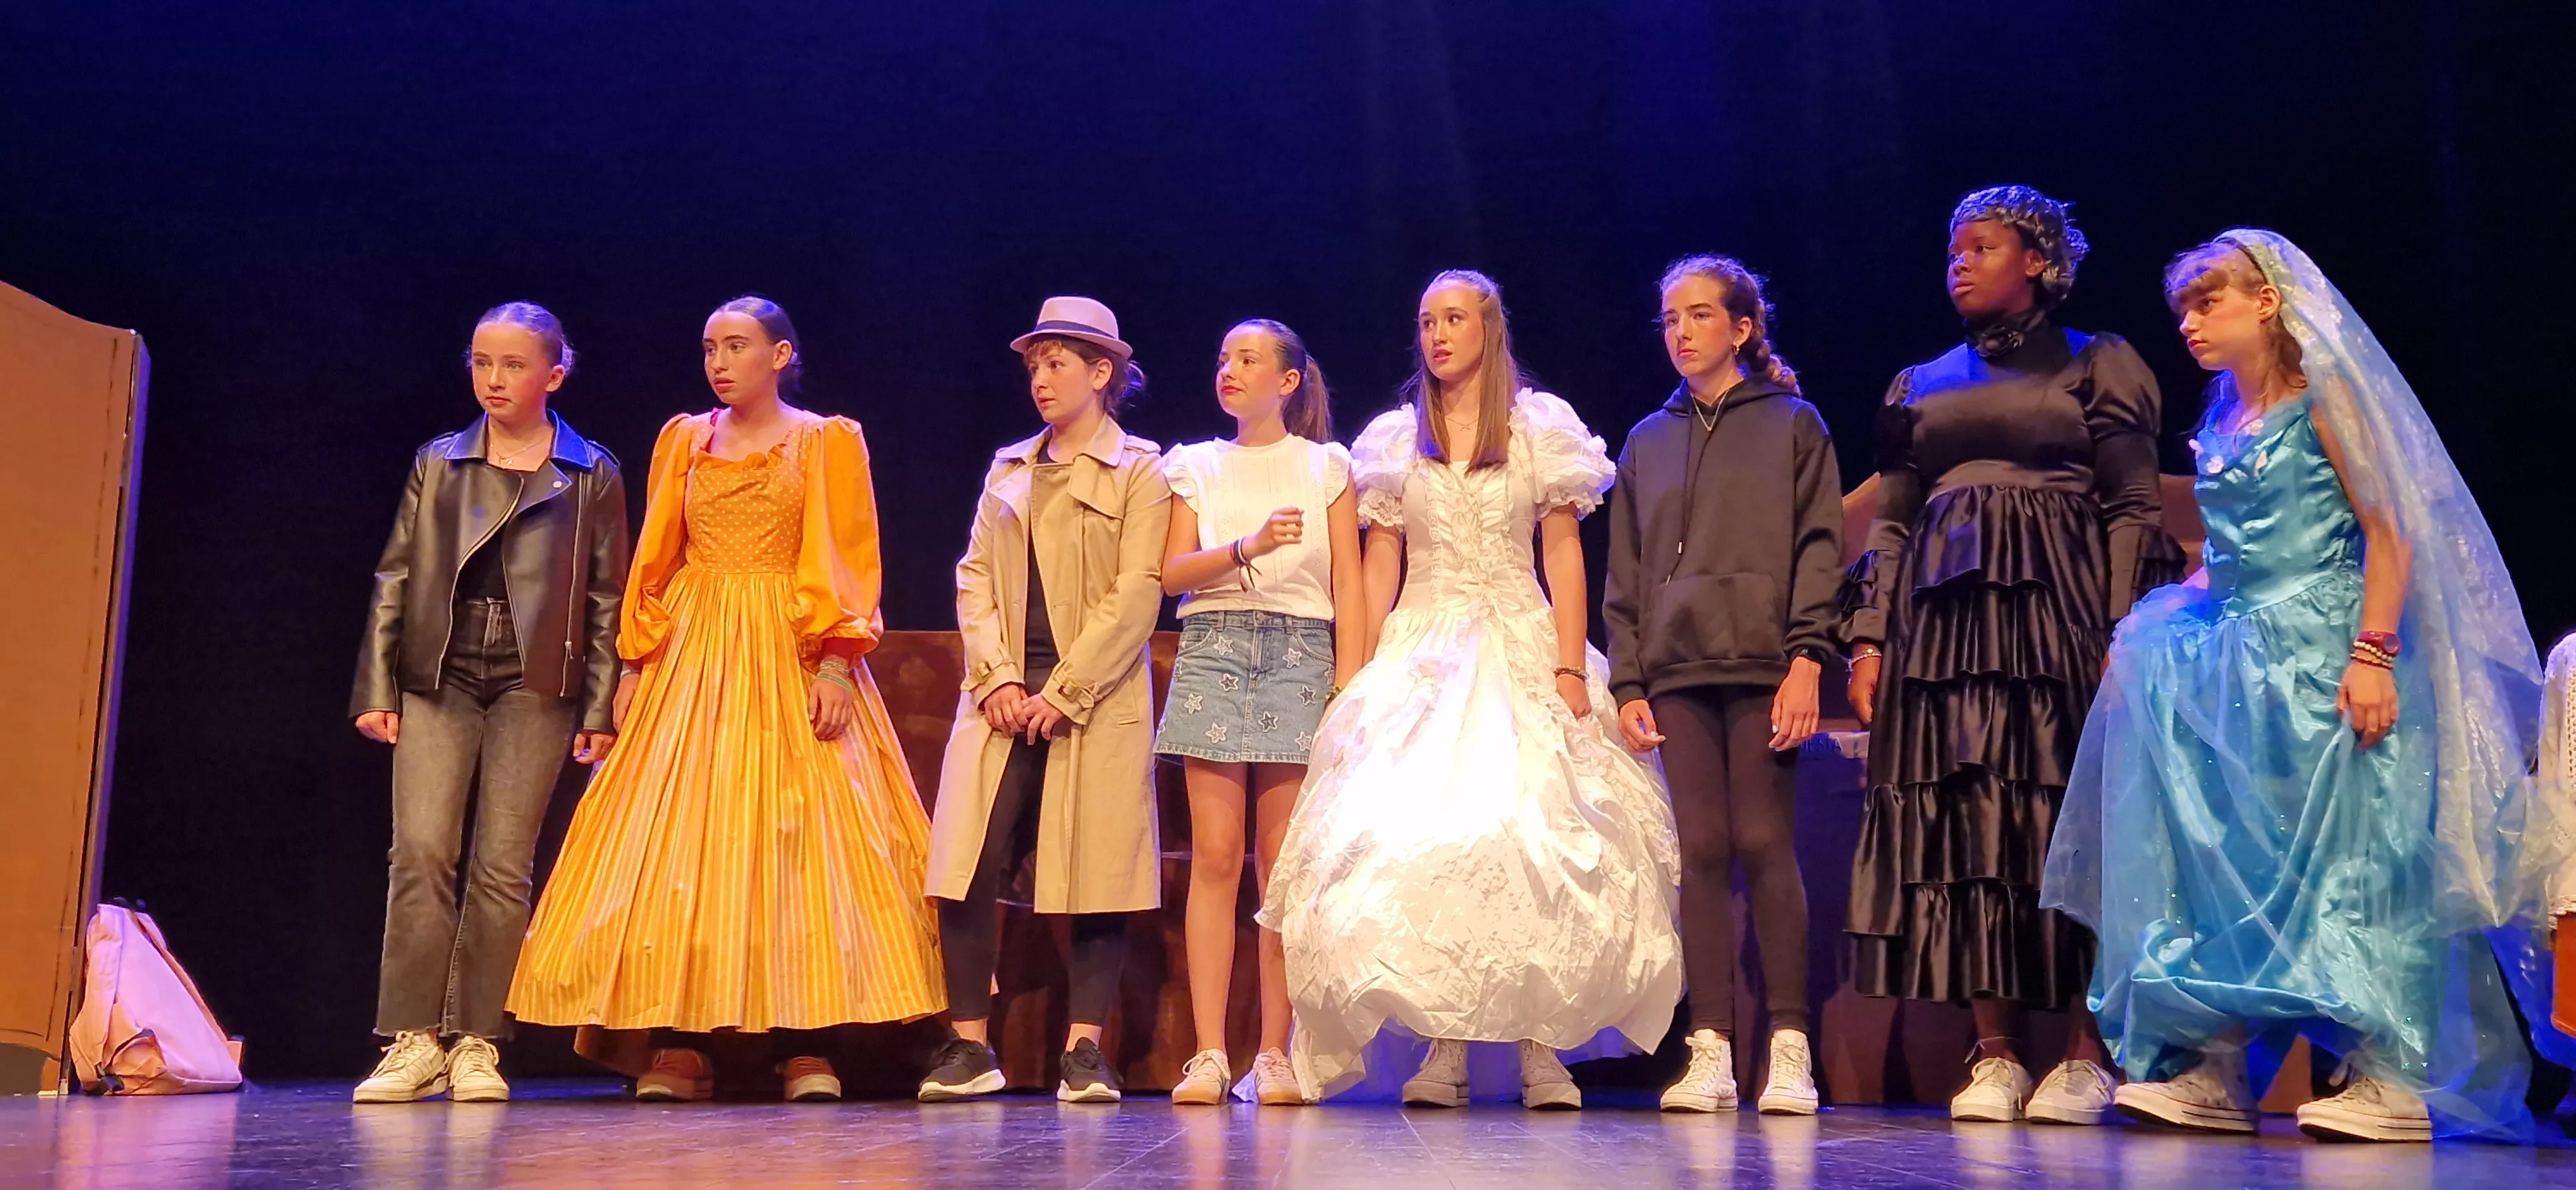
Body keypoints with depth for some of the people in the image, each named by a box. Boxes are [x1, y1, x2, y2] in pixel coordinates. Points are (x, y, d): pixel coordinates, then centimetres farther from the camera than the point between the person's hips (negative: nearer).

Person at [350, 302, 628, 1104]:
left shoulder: (591, 475, 8)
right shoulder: (436, 463, 13)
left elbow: (606, 600, 6)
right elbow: (395, 578, 11)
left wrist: (600, 709, 0)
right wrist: (376, 689, 4)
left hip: (535, 686, -1)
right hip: (438, 679, 2)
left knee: (503, 866, -2)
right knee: (420, 851, -9)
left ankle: (476, 1045, 4)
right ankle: (414, 1040, -4)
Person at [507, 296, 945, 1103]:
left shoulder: (827, 441, 5)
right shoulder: (684, 440, 15)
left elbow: (850, 564, -2)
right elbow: (655, 559, 13)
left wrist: (835, 664, -13)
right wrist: (636, 660, 4)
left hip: (790, 658, -3)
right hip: (691, 653, 3)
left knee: (796, 834, -8)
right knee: (677, 837, -4)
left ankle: (806, 1044, -6)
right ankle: (677, 1045, -2)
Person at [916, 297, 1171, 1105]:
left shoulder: (1140, 471, 3)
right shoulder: (1008, 470, 18)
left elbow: (1137, 594, -6)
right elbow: (974, 578, 10)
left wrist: (1064, 692, -13)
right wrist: (997, 678, -6)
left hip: (1096, 698, -4)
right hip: (1004, 695, 4)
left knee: (1097, 873, -3)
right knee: (970, 869, -4)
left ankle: (1083, 1051, 3)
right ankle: (970, 1047, 3)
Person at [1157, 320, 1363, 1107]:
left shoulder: (1325, 466, 13)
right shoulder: (1197, 467, 16)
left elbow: (1347, 583, 7)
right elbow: (1173, 573, 4)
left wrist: (1349, 683, -4)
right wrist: (1250, 547, -13)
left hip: (1300, 651, -1)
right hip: (1213, 649, 1)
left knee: (1283, 863, -3)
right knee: (1214, 855, -6)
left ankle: (1275, 1055, 2)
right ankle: (1209, 1054, -5)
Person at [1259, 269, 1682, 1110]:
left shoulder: (1540, 429, 7)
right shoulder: (1396, 440, 12)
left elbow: (1563, 554, 2)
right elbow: (1379, 567, 9)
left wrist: (1571, 667, -9)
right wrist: (1358, 681, 0)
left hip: (1520, 648, -1)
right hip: (1420, 654, 2)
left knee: (1534, 840, -10)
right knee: (1420, 841, -9)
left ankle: (1540, 1045, -5)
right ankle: (1445, 1047, -4)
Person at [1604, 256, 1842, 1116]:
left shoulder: (1792, 425, 8)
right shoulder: (1647, 442, 18)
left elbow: (1818, 548, 1)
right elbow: (1625, 573, 16)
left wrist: (1807, 659, -10)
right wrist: (1628, 682, 7)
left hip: (1762, 665, -3)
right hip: (1676, 671, 3)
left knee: (1765, 845, -7)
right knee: (1701, 852, 0)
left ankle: (1790, 1047, -1)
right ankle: (1710, 1051, 3)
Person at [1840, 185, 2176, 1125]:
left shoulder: (2098, 366, 8)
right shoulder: (1920, 385, 19)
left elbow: (2133, 511, 1)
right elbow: (1890, 522, 16)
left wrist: (2124, 636, -11)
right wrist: (1869, 638, 5)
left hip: (2059, 611, -4)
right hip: (1944, 616, 4)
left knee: (2069, 819, -7)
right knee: (1962, 823, -2)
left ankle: (2085, 1054, -1)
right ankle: (1995, 1055, 2)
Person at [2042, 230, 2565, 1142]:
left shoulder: (2322, 399, -4)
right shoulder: (2220, 426, 15)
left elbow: (2390, 531, -10)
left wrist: (2373, 654, -20)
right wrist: (2144, 633, 10)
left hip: (2321, 654, -7)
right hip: (2234, 662, 7)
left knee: (2339, 851, -7)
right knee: (2226, 857, 2)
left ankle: (2393, 1082, -1)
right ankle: (2215, 1073, 4)